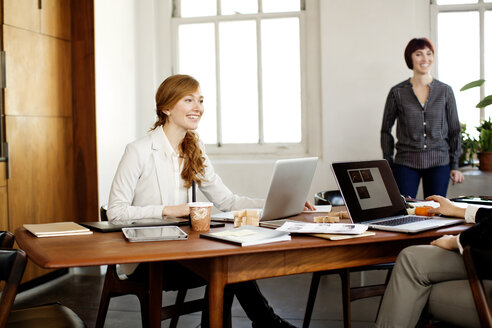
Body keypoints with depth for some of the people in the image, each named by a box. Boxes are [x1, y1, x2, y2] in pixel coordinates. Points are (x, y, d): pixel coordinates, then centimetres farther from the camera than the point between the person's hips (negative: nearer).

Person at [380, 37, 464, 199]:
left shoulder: (445, 91, 5)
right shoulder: (397, 92, 1)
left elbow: (455, 130, 11)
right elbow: (386, 130, 8)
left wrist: (455, 166, 7)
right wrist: (388, 165, 4)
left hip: (439, 163, 1)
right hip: (405, 163, -1)